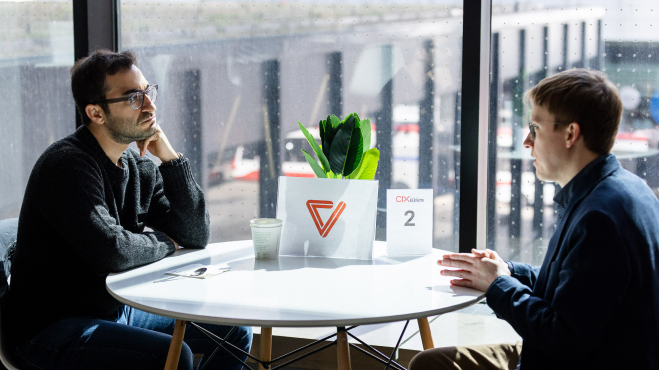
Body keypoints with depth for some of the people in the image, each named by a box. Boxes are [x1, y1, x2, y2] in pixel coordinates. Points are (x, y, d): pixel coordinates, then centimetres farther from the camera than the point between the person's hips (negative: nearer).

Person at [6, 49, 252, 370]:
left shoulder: (139, 168, 7)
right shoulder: (67, 165, -19)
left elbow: (196, 237, 3)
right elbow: (109, 250, -30)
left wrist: (170, 158, -6)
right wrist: (163, 242, -9)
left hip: (118, 310, 9)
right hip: (51, 329, -8)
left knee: (233, 332, 8)